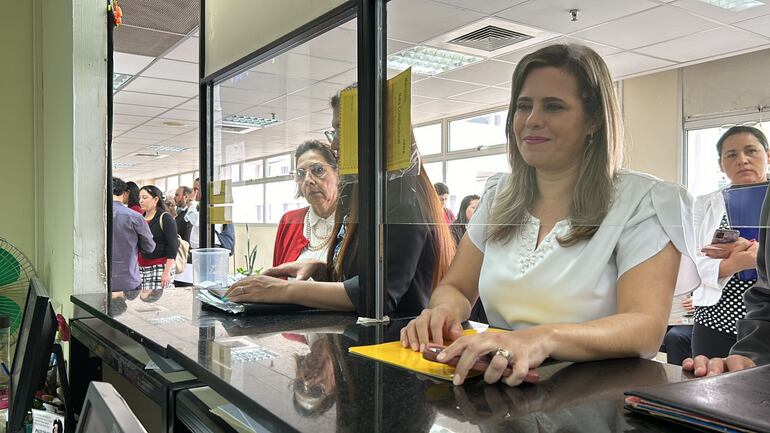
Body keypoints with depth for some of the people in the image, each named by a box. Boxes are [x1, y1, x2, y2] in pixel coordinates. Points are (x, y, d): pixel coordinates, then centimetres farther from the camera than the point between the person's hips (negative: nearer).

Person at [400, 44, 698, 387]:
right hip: (502, 387, 5)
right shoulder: (498, 196, 9)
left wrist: (544, 339, -40)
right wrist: (445, 309, -16)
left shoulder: (642, 202, -8)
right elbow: (455, 288, 10)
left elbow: (646, 329, -20)